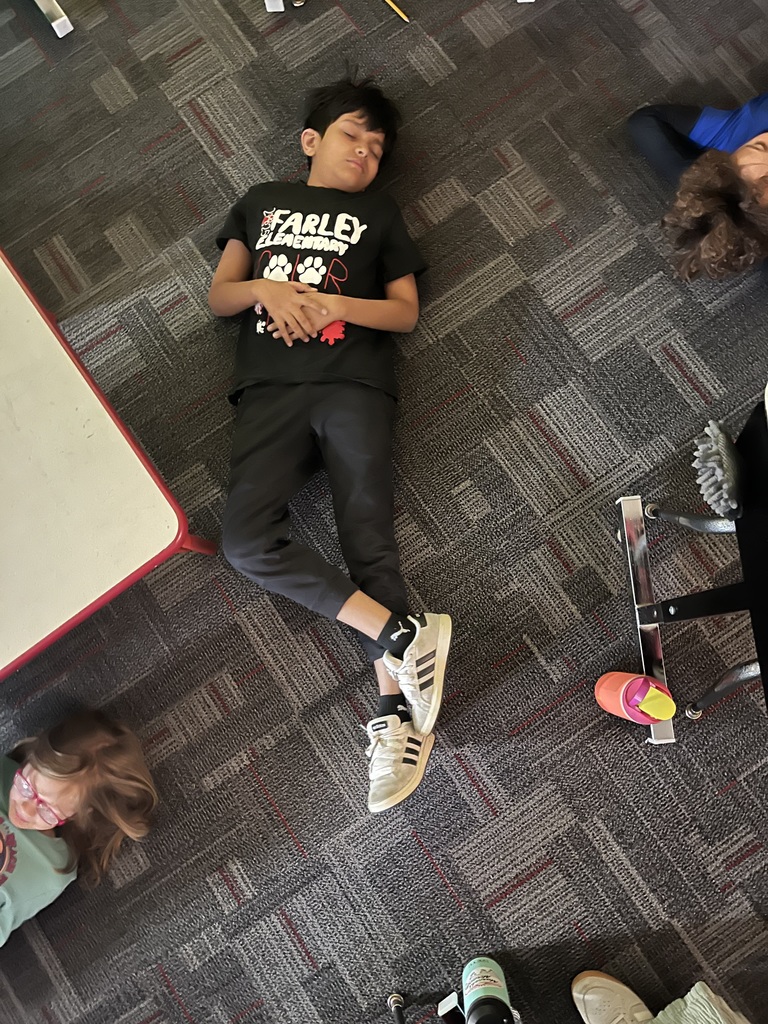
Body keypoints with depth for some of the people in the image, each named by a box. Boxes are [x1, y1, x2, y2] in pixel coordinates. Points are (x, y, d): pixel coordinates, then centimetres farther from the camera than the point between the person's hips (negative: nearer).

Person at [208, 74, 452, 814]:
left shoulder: (379, 214, 21)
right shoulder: (262, 201, 26)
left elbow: (406, 312, 11)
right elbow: (218, 297, 19)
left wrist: (332, 304, -7)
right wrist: (264, 288, -4)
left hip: (354, 385, -1)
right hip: (270, 390, 1)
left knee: (368, 536, -15)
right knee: (246, 539, -21)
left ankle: (396, 710, -16)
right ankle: (404, 635, -22)